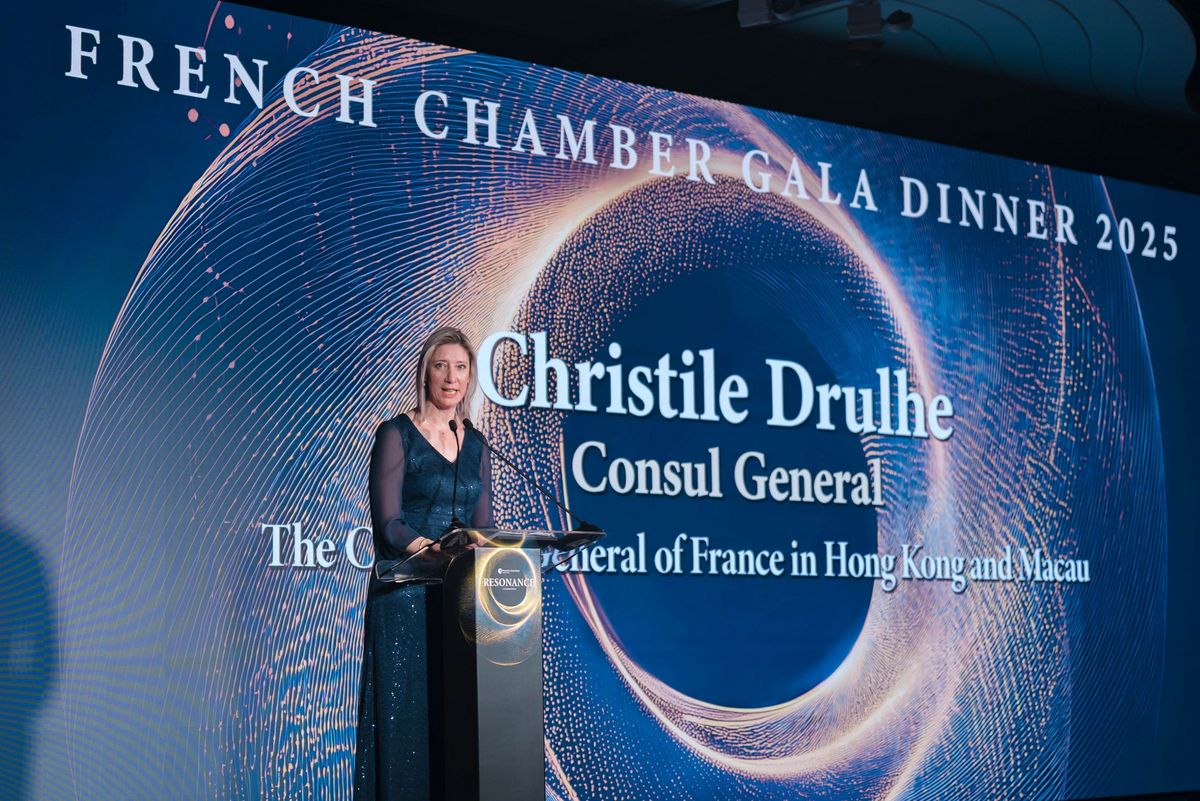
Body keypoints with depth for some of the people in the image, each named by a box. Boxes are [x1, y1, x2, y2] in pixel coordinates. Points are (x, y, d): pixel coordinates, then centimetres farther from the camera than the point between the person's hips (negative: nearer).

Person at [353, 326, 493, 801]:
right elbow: (389, 524, -12)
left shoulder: (476, 447, 13)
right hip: (405, 596, -5)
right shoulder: (397, 435, -4)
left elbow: (482, 526, 12)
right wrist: (438, 549, -27)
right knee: (404, 713, -4)